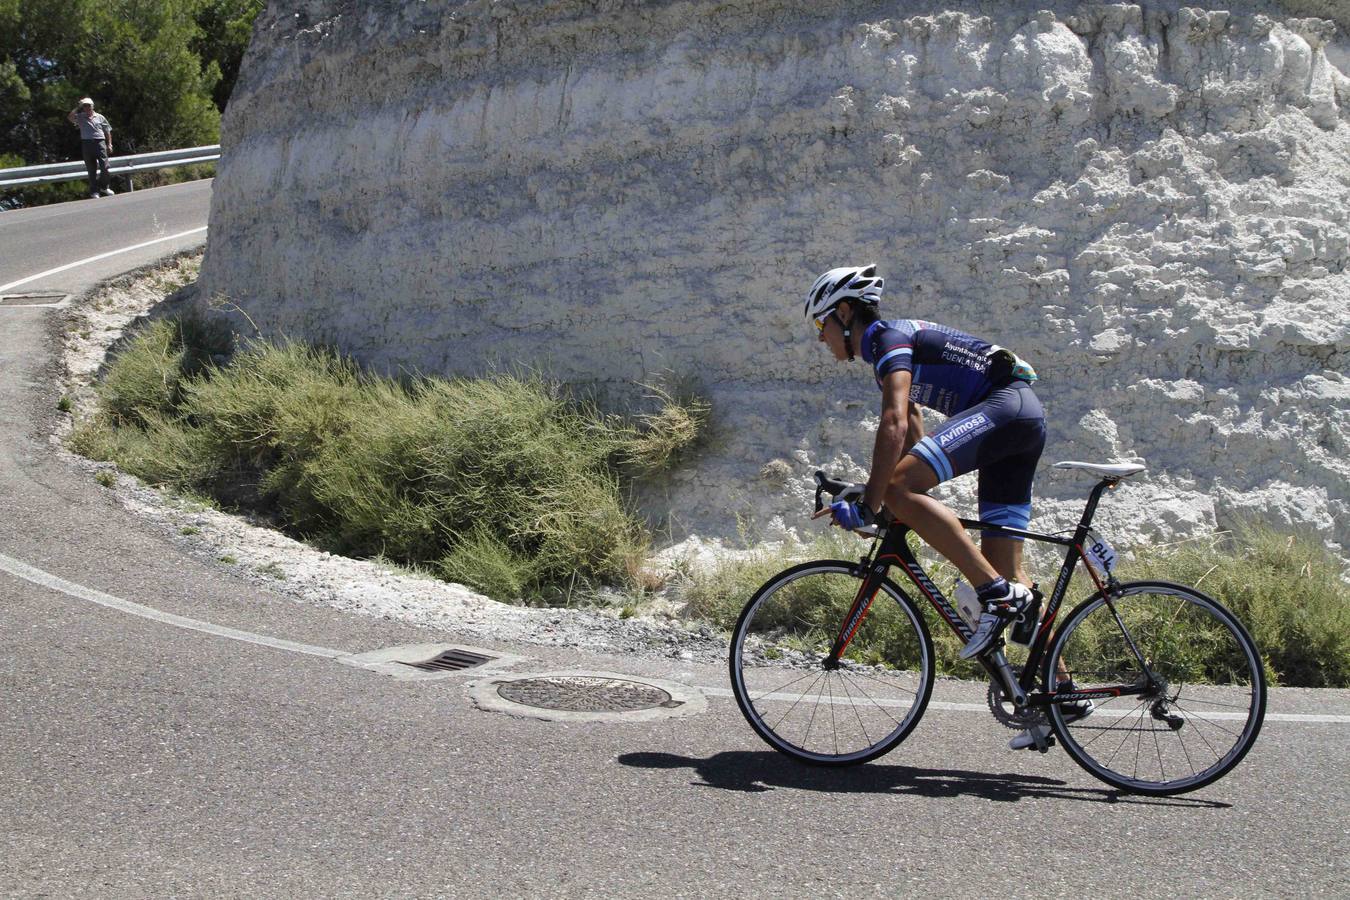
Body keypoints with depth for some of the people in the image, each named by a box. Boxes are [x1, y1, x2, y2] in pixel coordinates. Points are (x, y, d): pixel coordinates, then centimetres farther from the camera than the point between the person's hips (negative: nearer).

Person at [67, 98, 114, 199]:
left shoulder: (99, 117, 13)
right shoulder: (80, 117, 11)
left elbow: (107, 131, 15)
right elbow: (70, 117, -7)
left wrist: (109, 144, 6)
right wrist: (78, 108, 1)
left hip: (100, 142, 0)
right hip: (87, 144, 0)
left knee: (105, 167, -8)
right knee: (91, 170, 2)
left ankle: (104, 187, 14)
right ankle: (94, 192, 6)